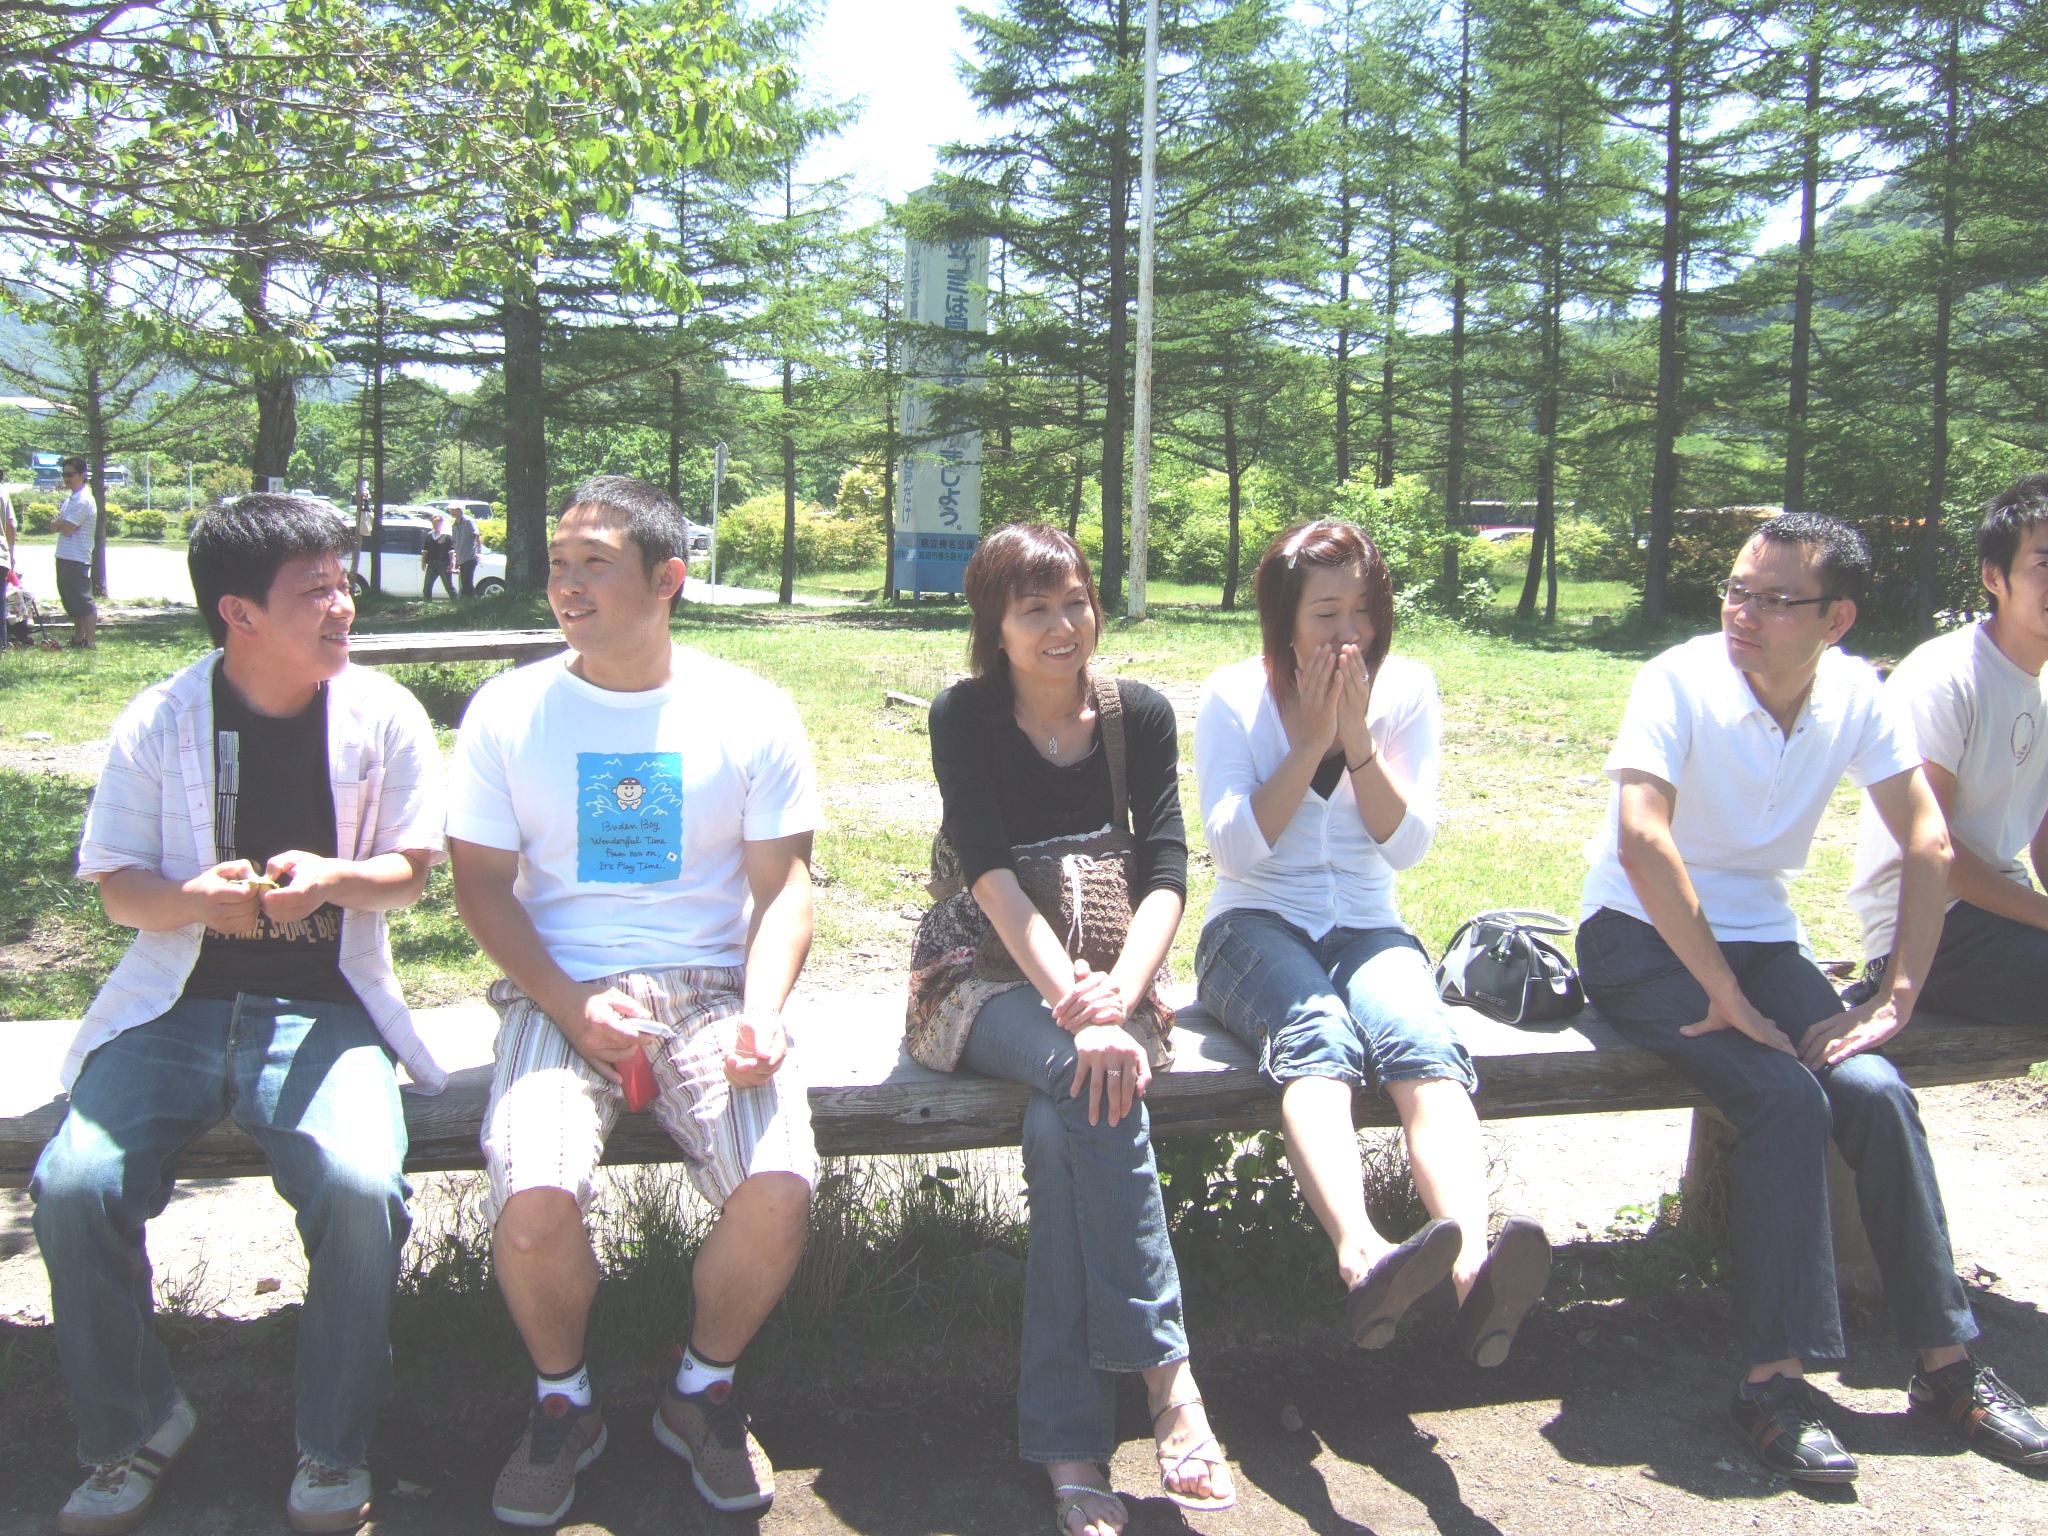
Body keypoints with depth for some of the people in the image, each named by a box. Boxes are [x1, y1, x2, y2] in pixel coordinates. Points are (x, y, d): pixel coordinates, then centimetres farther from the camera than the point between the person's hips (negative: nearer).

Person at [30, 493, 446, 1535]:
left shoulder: (383, 716, 2)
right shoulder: (158, 723, 3)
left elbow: (411, 870, 3)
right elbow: (118, 888, 4)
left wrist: (335, 878, -19)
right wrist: (195, 898, -19)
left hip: (323, 1006, -1)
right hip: (176, 1004, 2)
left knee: (360, 1185, -28)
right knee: (73, 1186, -21)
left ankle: (333, 1451, -4)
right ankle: (131, 1429, 7)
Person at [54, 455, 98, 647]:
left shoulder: (83, 501, -16)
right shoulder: (70, 498, 16)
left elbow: (66, 528, -20)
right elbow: (58, 526, 15)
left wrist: (60, 522, 0)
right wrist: (63, 522, -7)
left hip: (77, 559, -10)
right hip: (64, 557, 10)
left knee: (83, 602, -7)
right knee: (71, 602, 16)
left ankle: (89, 642, -5)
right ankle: (78, 639, 24)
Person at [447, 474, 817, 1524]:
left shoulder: (749, 713, 2)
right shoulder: (508, 711, 4)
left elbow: (783, 885, 2)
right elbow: (482, 884, 5)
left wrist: (761, 1011, -16)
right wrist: (569, 1005, -11)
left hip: (710, 986, 0)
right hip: (560, 991, 0)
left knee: (778, 1191, -25)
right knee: (533, 1198, -27)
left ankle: (702, 1393, 8)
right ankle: (562, 1403, 6)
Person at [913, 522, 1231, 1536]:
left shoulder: (1141, 716, 3)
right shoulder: (965, 717, -4)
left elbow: (1165, 873, -6)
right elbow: (992, 875, -17)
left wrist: (1120, 989, -26)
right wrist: (1076, 1012, -30)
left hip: (1105, 974, 2)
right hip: (984, 978, -2)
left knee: (1065, 1114, -31)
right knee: (1097, 1085, -34)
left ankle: (1067, 1441, -24)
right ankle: (1166, 1375, -27)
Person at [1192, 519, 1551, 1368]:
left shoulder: (1407, 689, 6)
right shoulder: (1232, 696, 0)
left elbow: (1408, 844, -1)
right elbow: (1232, 847, -8)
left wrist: (1357, 739, -13)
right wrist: (1311, 742, -13)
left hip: (1367, 928, 2)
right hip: (1255, 926, -2)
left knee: (1423, 1039, -33)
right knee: (1317, 1034, -37)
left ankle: (1473, 1268, -55)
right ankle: (1362, 1258, -60)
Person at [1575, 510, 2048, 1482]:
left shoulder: (1854, 694, -3)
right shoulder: (1678, 682, -18)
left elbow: (1927, 844, -1)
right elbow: (1642, 841, -31)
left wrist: (1897, 1000, -10)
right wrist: (1729, 1001, -28)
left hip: (1760, 938, 5)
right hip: (1641, 939, -4)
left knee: (1875, 1090, -18)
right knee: (1789, 1097, -26)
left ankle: (1946, 1363, -2)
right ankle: (1776, 1380, -17)